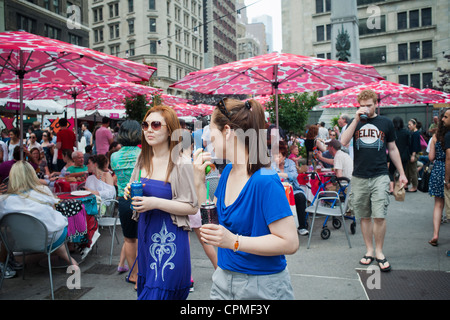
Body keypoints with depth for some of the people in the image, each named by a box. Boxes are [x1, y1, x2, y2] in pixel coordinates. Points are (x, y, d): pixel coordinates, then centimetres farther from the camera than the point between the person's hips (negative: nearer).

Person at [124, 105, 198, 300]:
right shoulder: (143, 160, 7)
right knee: (145, 289, 18)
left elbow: (192, 207, -14)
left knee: (158, 292, -1)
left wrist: (156, 203, -22)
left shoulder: (181, 164, -15)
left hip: (170, 238, -7)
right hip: (146, 235, 7)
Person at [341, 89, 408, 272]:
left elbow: (392, 149, 15)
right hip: (359, 177, 1)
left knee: (379, 216, -6)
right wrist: (357, 119, -13)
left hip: (380, 176, -1)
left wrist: (401, 173, 13)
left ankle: (379, 252, 11)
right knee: (364, 216, 7)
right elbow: (343, 141, -11)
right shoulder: (355, 122, 8)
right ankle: (369, 250, 20)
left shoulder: (386, 123, 8)